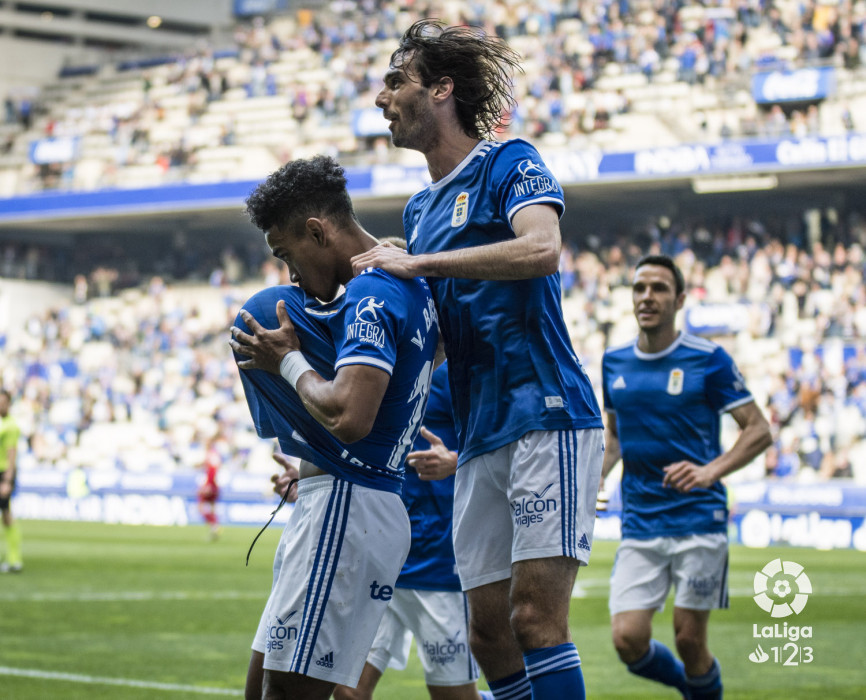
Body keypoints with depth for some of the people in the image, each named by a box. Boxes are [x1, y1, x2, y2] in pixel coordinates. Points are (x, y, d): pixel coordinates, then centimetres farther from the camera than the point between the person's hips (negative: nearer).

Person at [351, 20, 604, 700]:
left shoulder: (510, 162, -2)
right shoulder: (421, 208, 21)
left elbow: (542, 250, -23)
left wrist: (417, 262, -16)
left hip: (546, 419, -8)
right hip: (480, 441, 8)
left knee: (536, 617, -15)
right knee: (489, 632, 5)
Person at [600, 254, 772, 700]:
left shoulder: (708, 360, -6)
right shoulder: (614, 362, 8)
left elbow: (759, 431, -4)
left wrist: (709, 472, -18)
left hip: (699, 521, -4)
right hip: (638, 526, 4)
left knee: (689, 641, -4)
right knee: (629, 642, -5)